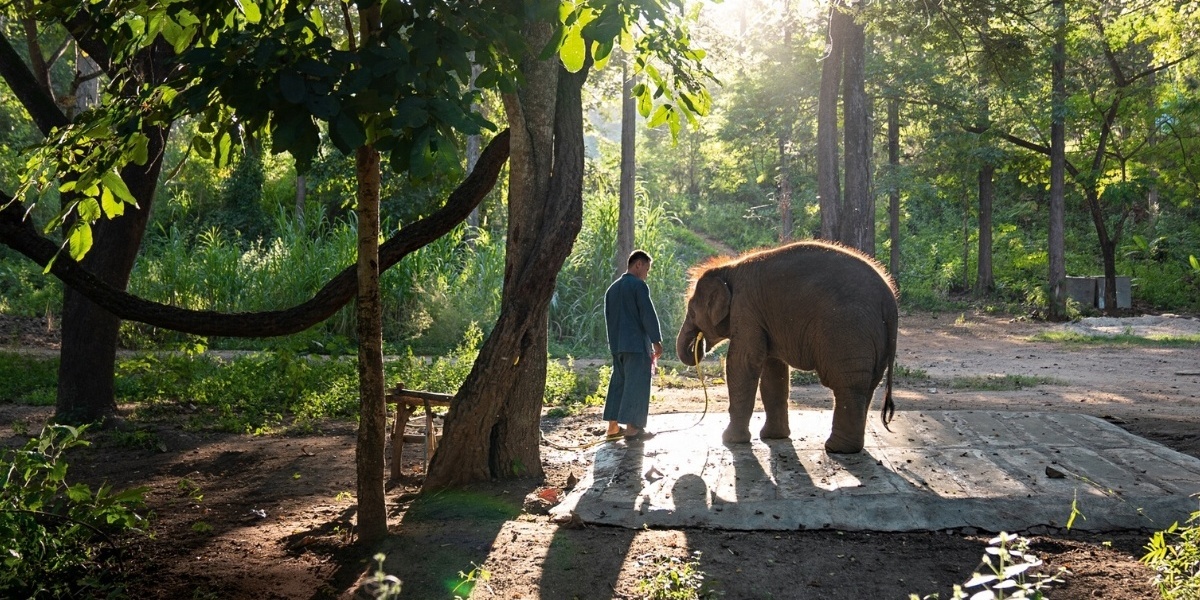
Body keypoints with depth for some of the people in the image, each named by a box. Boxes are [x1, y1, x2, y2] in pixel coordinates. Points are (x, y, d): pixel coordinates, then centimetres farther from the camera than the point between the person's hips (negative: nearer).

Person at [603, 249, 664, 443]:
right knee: (636, 385, -4)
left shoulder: (612, 288, 17)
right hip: (637, 344, -8)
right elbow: (648, 315, -12)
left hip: (617, 345, 8)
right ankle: (632, 428, -5)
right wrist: (656, 341, -7)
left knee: (618, 382, 11)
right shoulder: (639, 285, -8)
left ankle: (613, 427, 11)